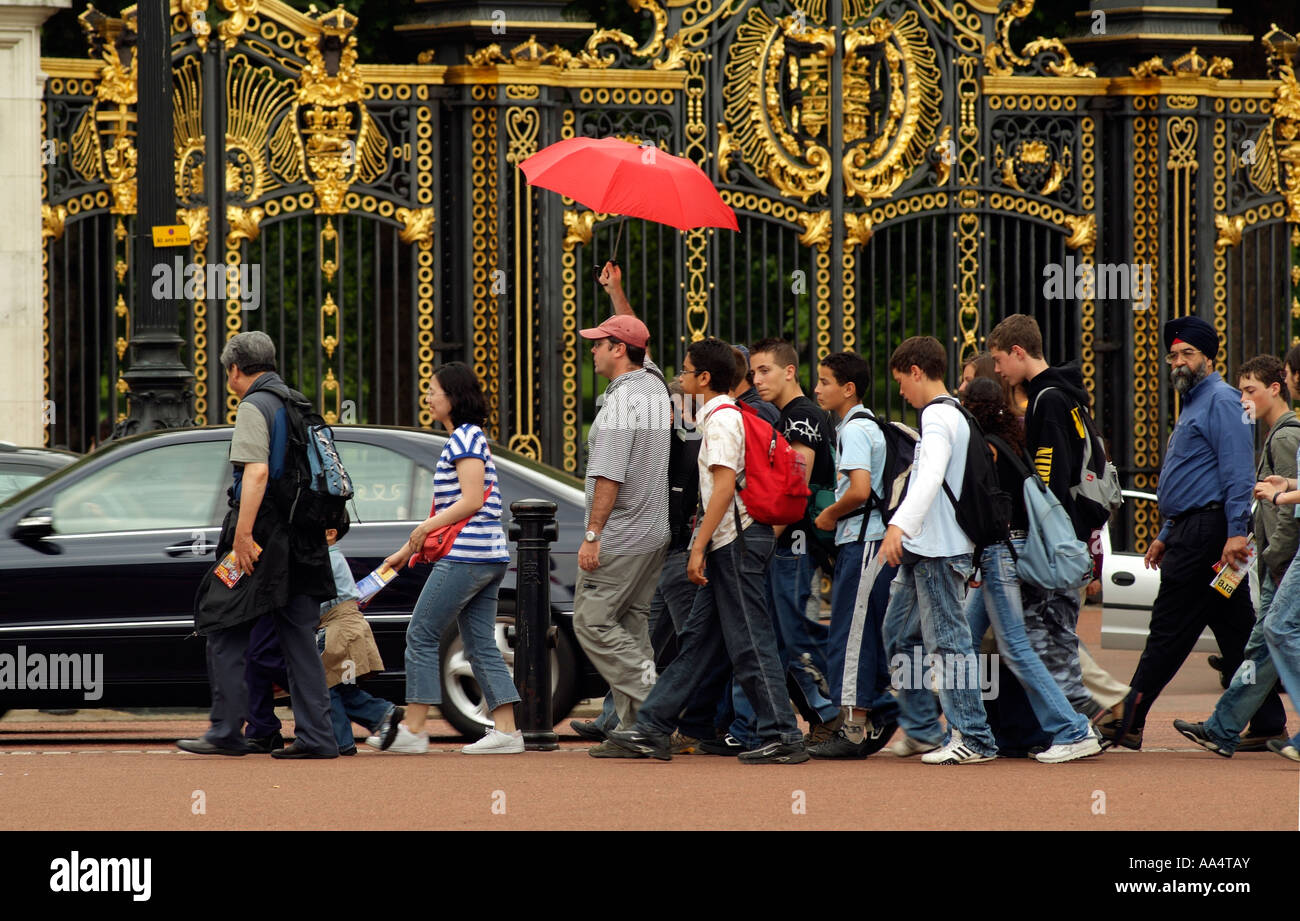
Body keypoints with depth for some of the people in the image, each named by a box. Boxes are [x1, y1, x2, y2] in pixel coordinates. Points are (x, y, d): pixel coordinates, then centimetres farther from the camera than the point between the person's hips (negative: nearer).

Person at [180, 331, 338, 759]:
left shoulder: (254, 407, -9)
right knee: (300, 642, 7)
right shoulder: (299, 405, 18)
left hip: (262, 534, -8)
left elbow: (257, 472, -21)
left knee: (225, 634, 0)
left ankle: (227, 732, -1)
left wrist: (243, 535, -24)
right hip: (302, 540, 8)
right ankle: (316, 736, 2)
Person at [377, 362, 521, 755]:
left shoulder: (465, 438, -9)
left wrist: (426, 528, -12)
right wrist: (407, 550, 25)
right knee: (480, 646, 6)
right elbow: (446, 511, 25)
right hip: (487, 558, 10)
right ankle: (506, 730, 0)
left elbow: (472, 501, -19)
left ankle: (413, 730, -4)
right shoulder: (462, 439, 21)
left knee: (421, 635, -5)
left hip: (465, 556, -10)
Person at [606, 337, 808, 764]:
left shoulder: (721, 419, -14)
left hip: (736, 540, -11)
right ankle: (654, 729, 14)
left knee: (749, 641, -8)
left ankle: (783, 737, -7)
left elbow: (724, 486, -21)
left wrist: (699, 546, -21)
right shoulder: (726, 415, 17)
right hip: (733, 542, 11)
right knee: (698, 637, 11)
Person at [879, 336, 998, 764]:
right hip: (923, 551, 11)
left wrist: (900, 525, -37)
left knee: (947, 640, -10)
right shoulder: (953, 416, 19)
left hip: (938, 551, -11)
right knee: (899, 635, 14)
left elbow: (932, 476, -27)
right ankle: (922, 730, 19)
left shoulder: (938, 416, -12)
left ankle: (973, 737, -10)